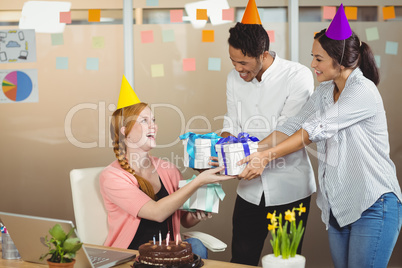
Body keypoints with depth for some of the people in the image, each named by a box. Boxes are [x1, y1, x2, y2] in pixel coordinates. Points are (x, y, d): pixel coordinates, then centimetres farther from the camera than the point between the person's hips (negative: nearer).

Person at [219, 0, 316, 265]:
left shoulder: (298, 77, -15)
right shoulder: (235, 78, 3)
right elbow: (232, 126, 7)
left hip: (289, 189, -5)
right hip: (251, 187, 5)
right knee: (241, 259, 9)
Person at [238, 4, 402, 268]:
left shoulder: (363, 92, -16)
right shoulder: (324, 92, 11)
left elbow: (316, 130, -21)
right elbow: (292, 126, 4)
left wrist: (267, 156, -21)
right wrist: (250, 152, -6)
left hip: (374, 207, -8)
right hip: (338, 206, 8)